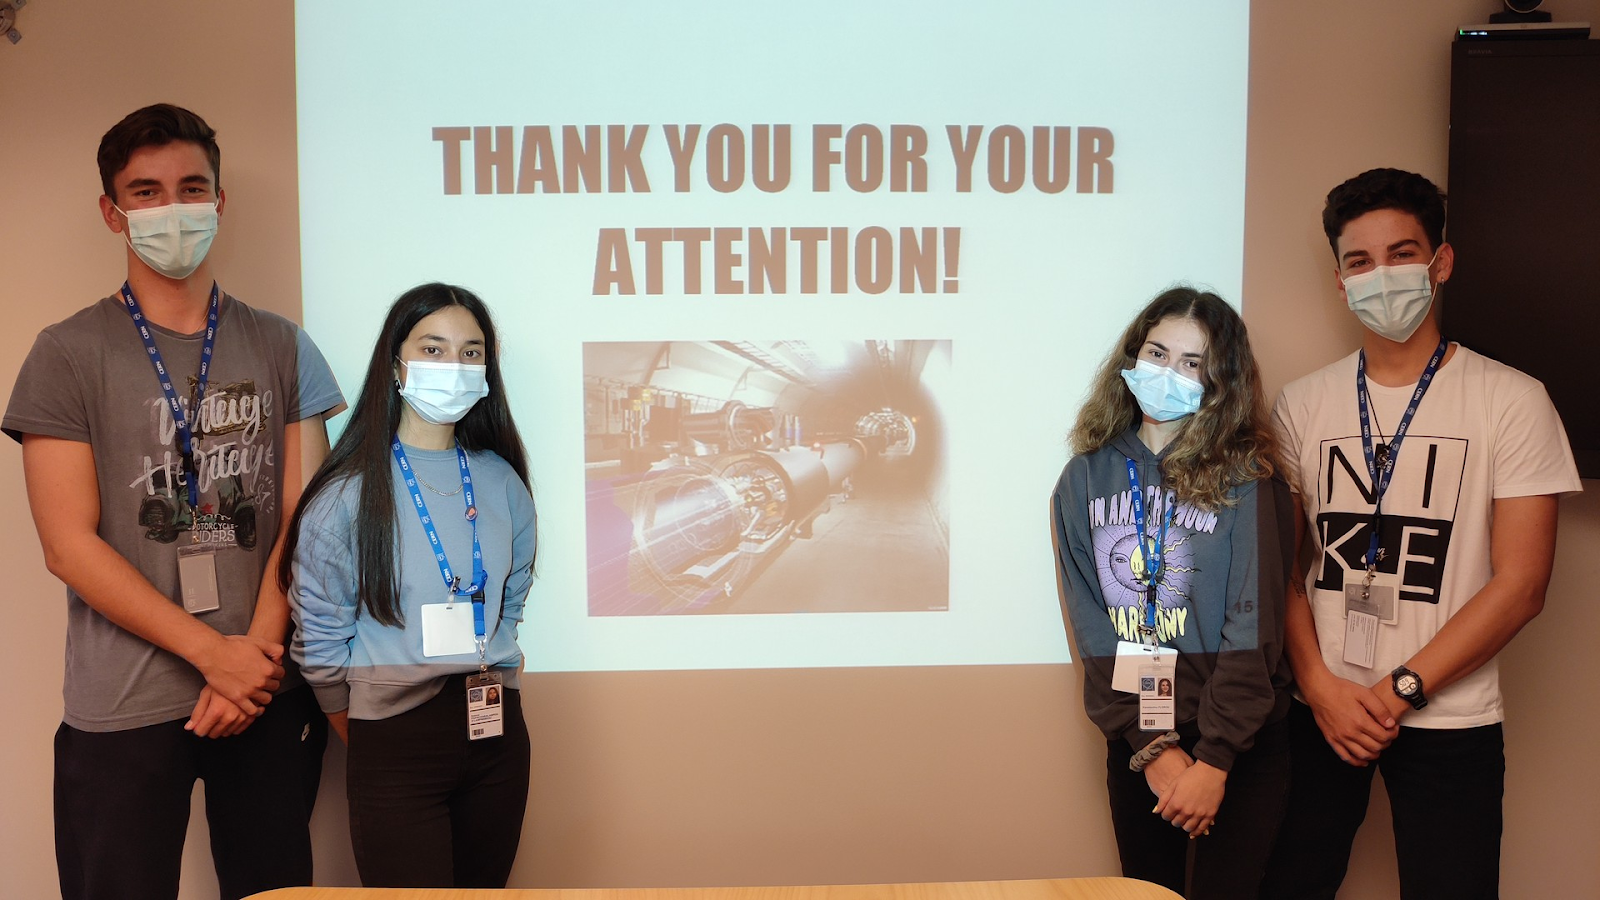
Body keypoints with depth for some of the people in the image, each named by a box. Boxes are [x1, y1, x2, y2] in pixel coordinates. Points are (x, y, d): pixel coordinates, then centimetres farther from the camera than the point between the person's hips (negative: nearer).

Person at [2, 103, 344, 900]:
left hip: (267, 692, 2)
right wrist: (215, 652, -12)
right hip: (122, 712, -2)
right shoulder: (68, 354, 1)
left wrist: (257, 653, -9)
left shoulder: (281, 347, 7)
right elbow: (70, 545, -6)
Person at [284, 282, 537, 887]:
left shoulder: (501, 482, 5)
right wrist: (368, 740, 4)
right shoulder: (350, 493, -9)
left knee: (486, 888, 16)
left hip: (496, 732, 5)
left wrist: (488, 691, 13)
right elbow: (321, 642, -4)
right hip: (396, 746, -4)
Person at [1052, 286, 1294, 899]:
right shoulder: (1085, 478, 1)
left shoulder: (1245, 480, -7)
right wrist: (1152, 749, -10)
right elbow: (1092, 628, -2)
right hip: (1133, 744, 3)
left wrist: (1214, 760, -16)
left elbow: (1252, 630, -11)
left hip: (1239, 747, -3)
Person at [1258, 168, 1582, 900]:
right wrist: (1322, 687, -8)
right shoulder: (1302, 405, 4)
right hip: (1320, 711, 2)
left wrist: (1398, 688, -11)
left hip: (1449, 721, -2)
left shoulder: (1510, 401, -3)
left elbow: (1519, 585, -7)